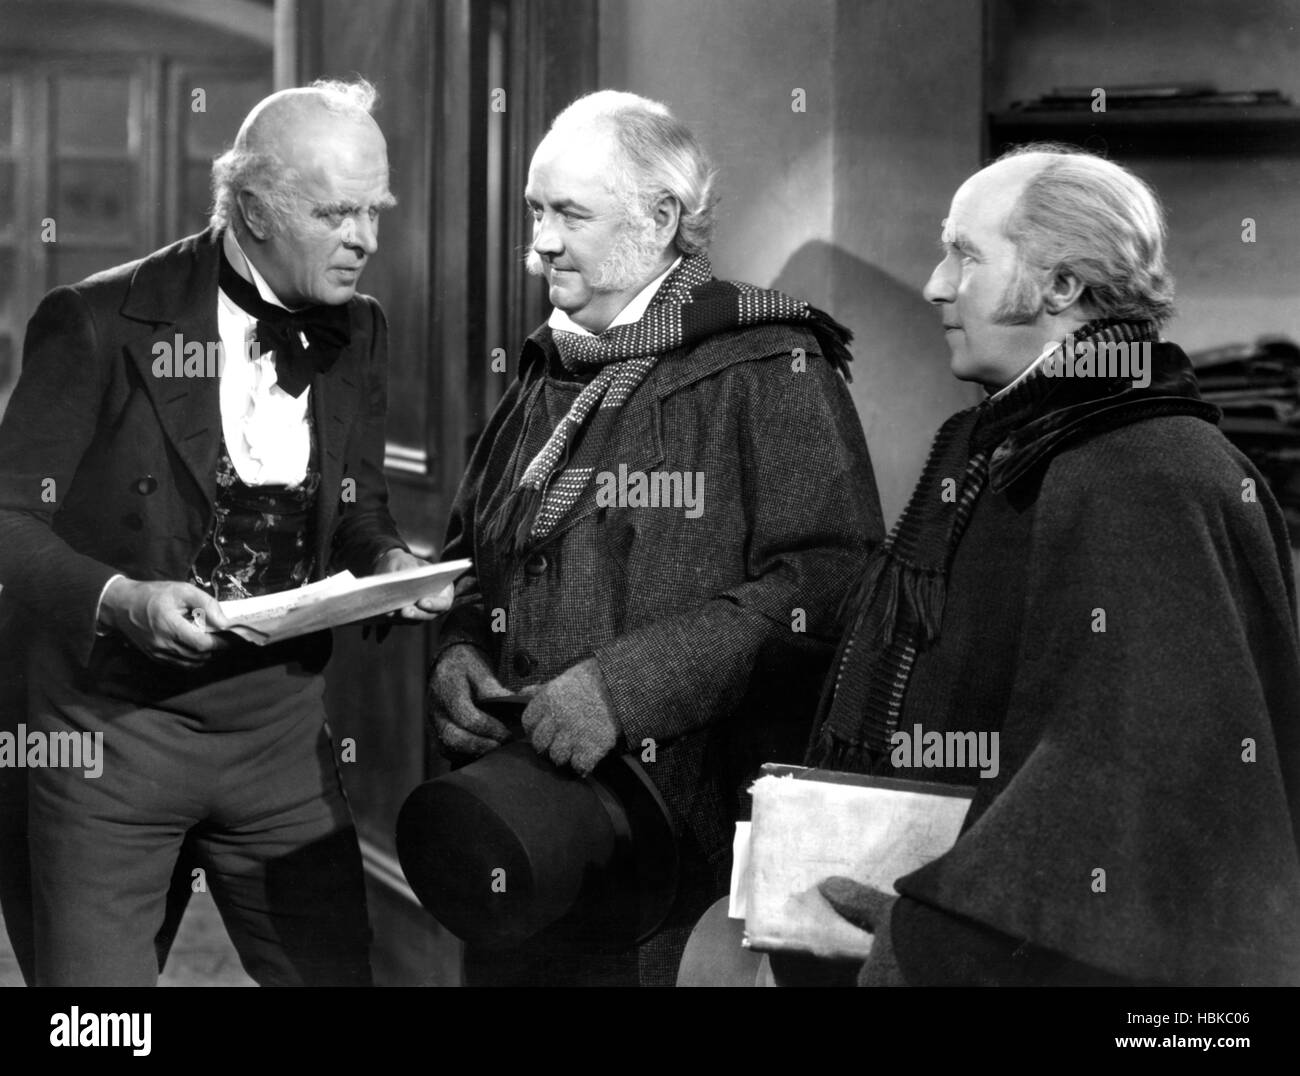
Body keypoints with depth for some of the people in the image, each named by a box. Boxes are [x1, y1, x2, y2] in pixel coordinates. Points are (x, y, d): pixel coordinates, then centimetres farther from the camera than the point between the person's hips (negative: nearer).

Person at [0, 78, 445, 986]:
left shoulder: (358, 334, 6)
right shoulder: (98, 324, -10)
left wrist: (389, 561, -7)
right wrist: (119, 599, -26)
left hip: (284, 730, 4)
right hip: (110, 730, -4)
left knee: (336, 972, 6)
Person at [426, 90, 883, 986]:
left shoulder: (774, 375, -7)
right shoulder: (547, 378, 15)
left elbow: (827, 583, -18)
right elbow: (474, 559, 24)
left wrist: (627, 685, -23)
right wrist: (455, 651, 2)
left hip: (696, 837, -6)